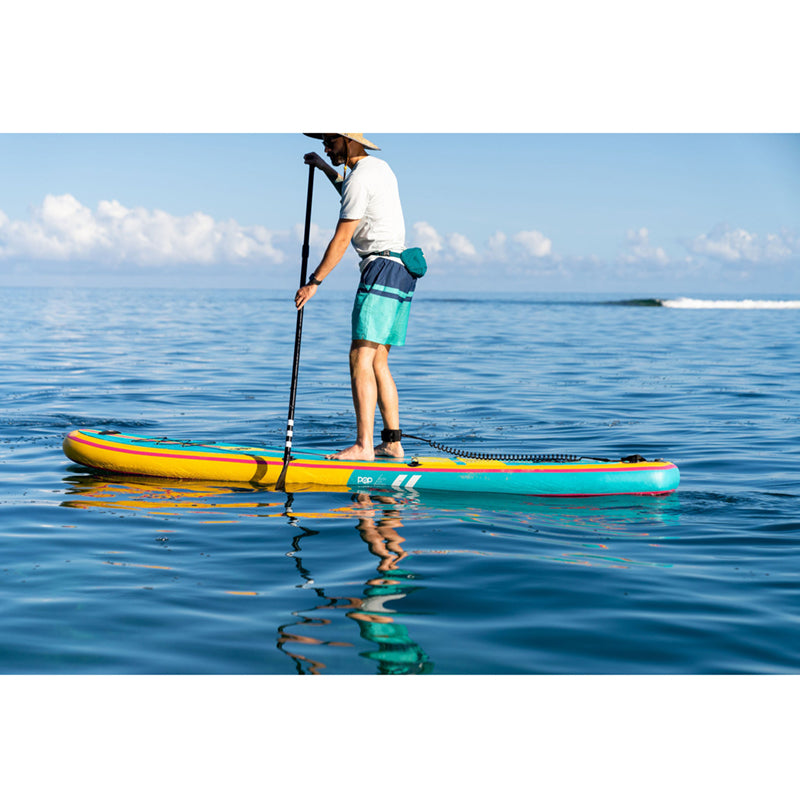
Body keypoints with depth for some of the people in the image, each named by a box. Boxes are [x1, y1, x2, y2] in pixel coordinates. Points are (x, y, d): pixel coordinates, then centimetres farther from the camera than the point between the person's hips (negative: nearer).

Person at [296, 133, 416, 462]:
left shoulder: (359, 177, -11)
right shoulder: (379, 166, 18)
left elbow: (341, 239, -14)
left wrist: (313, 282, -11)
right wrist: (327, 170, 40)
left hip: (382, 268, -10)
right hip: (401, 270, 10)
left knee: (361, 358, -15)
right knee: (377, 362, 10)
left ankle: (363, 445, -21)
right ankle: (392, 443, 10)